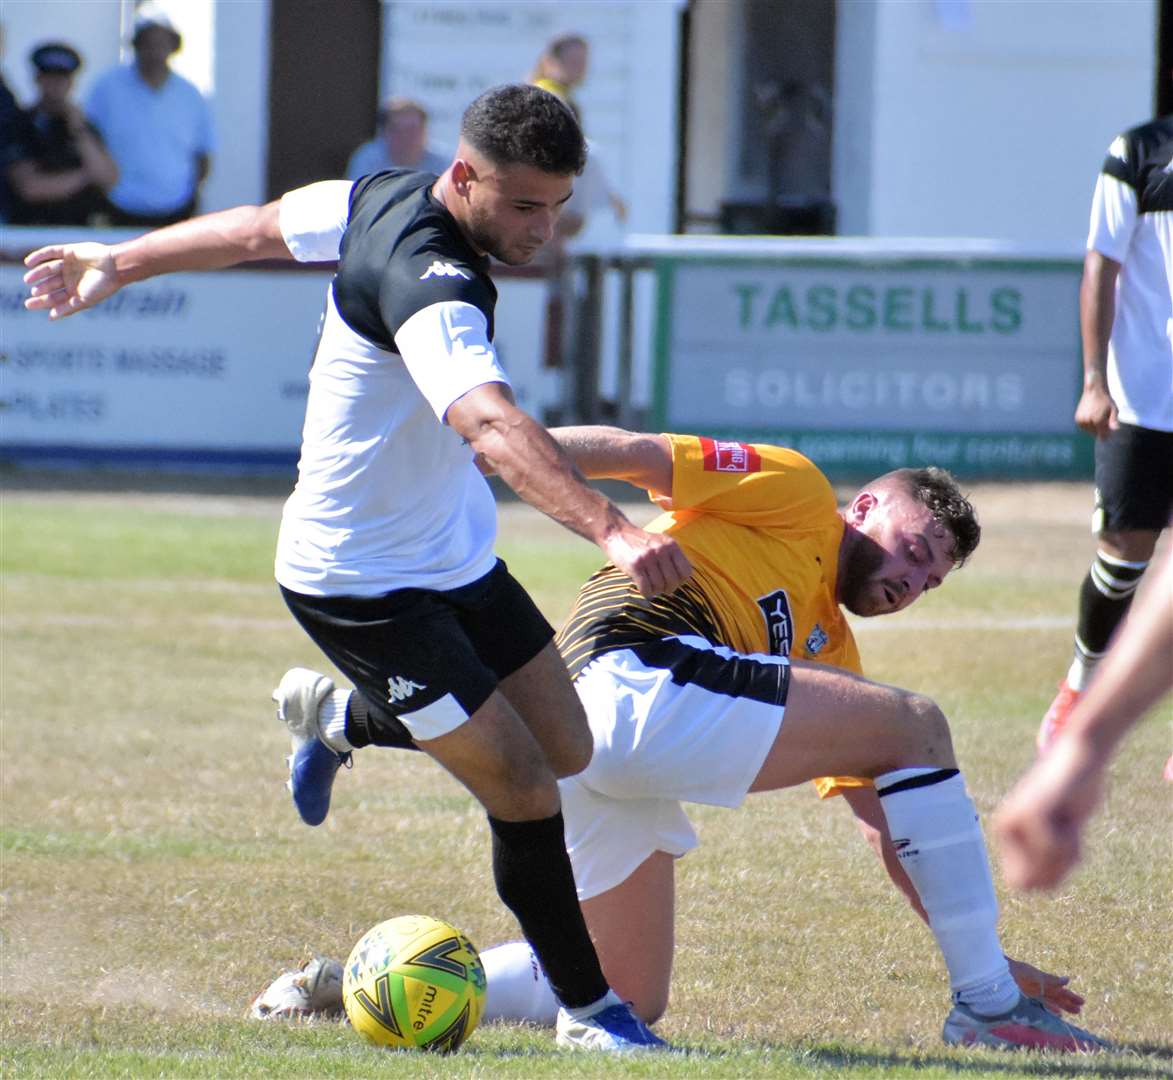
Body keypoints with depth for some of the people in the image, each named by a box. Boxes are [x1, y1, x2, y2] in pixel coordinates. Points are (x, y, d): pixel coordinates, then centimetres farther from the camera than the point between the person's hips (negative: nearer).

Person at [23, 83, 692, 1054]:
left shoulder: (386, 199, -3)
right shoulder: (426, 281, -33)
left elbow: (259, 226, 14)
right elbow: (491, 426, -50)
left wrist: (119, 263, 29)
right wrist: (610, 528, -63)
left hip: (457, 554, 10)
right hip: (363, 583, -10)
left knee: (566, 749, 13)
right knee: (524, 791, -12)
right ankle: (587, 1008, 4)